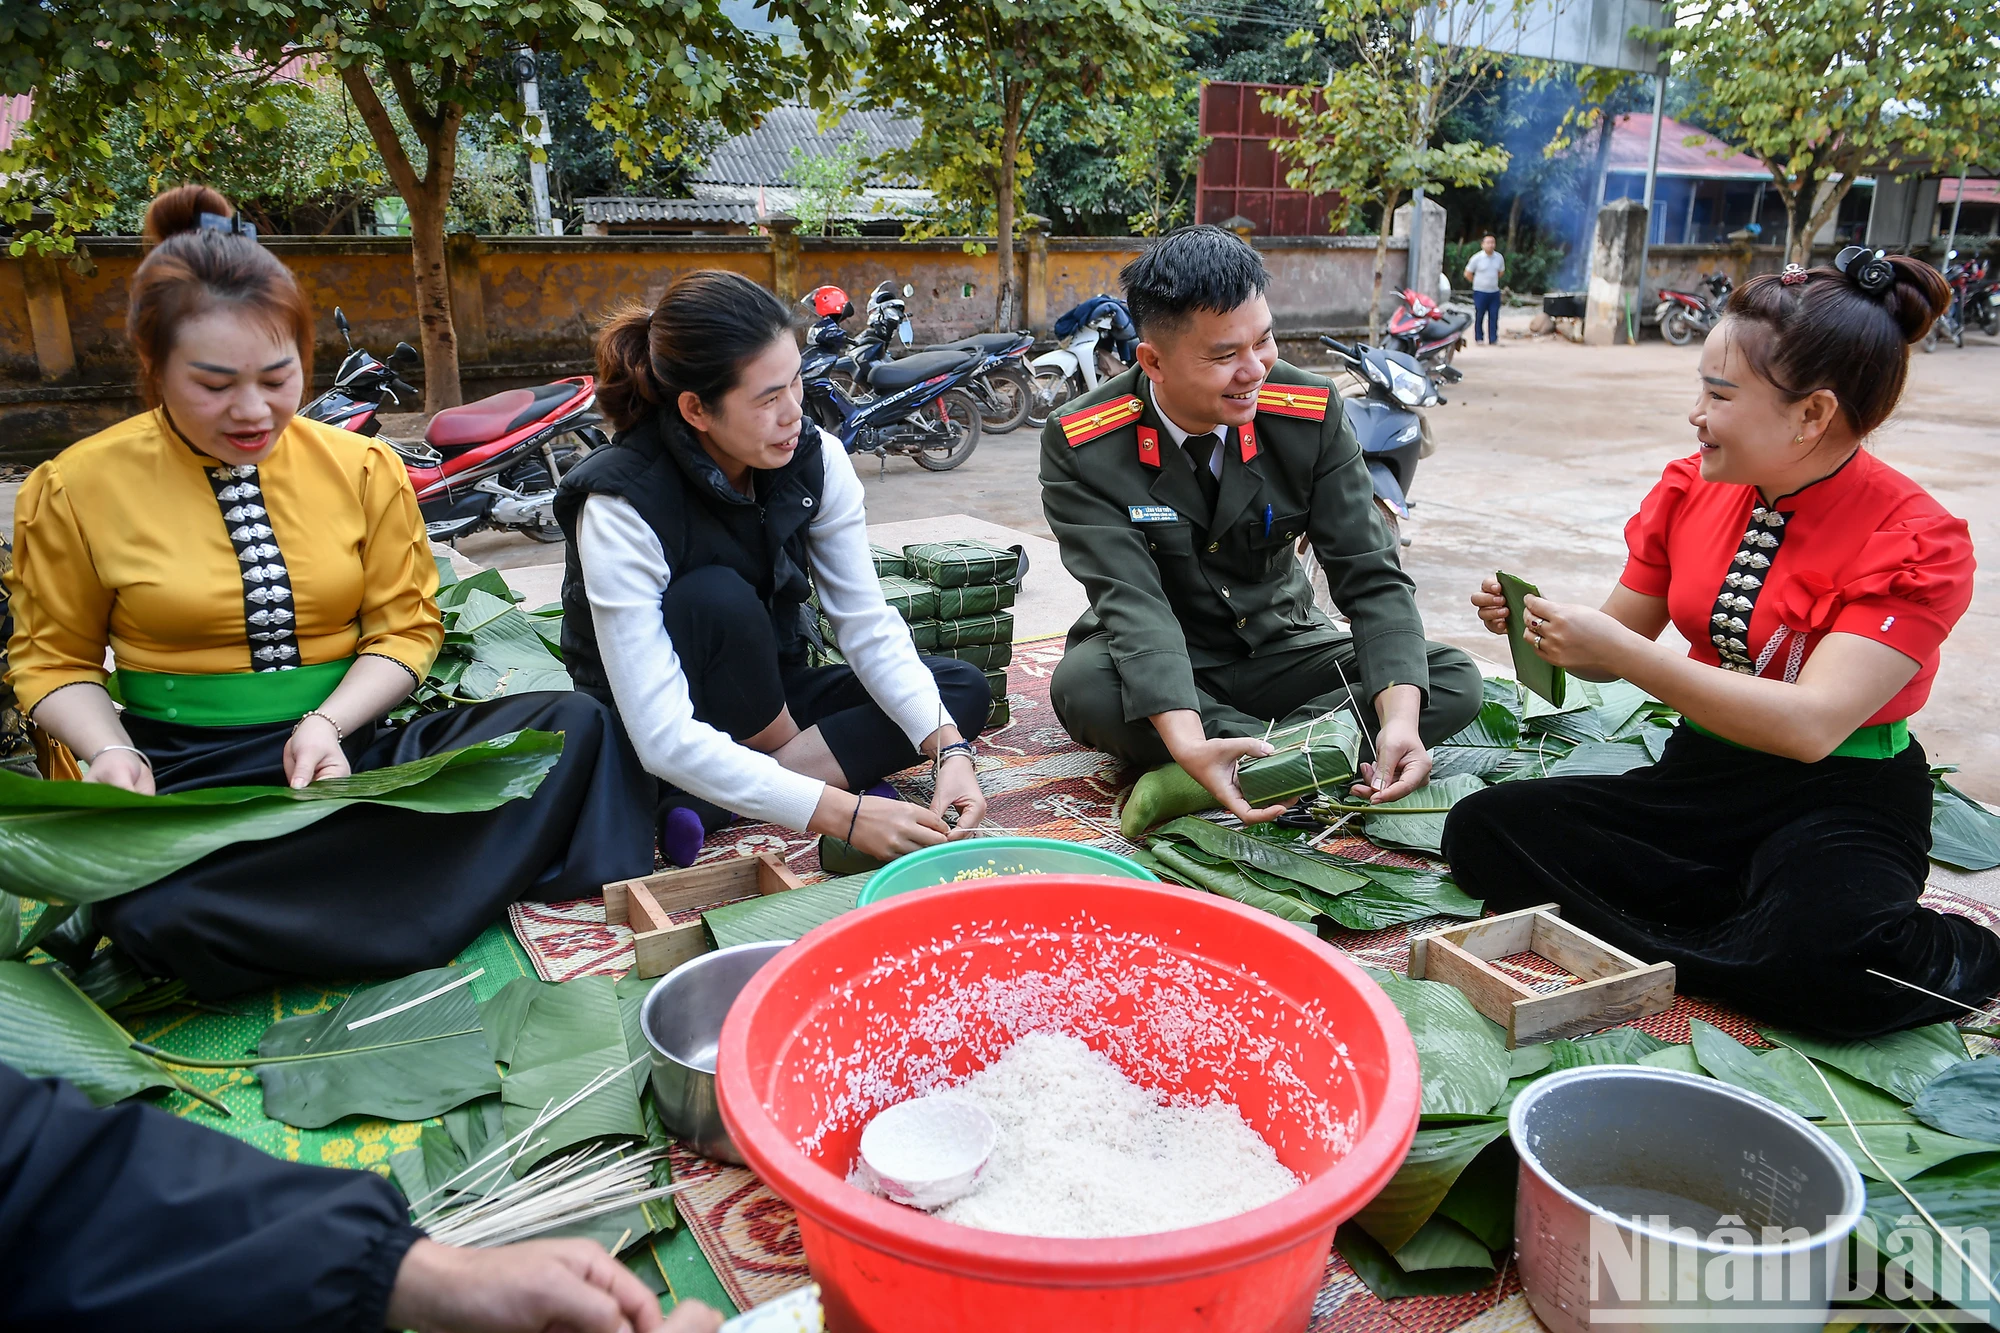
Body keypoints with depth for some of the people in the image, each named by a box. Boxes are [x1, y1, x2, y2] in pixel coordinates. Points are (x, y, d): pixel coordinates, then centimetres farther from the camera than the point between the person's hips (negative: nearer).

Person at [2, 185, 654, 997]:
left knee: (576, 727, -22)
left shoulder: (363, 468, 5)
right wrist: (110, 751, -12)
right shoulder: (78, 488, 1)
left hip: (349, 750, 1)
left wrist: (329, 724, -14)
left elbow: (405, 626, 5)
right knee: (158, 914, -38)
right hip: (185, 775, -1)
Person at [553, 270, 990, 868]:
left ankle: (707, 809, -20)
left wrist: (950, 748, -28)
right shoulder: (621, 508, -29)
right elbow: (664, 739, -35)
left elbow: (868, 625, -13)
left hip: (765, 700, 6)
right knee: (717, 599, -34)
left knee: (964, 689, -12)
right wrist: (842, 813, -41)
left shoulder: (815, 458, -14)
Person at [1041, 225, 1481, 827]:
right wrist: (1187, 742, -46)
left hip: (1279, 649, 3)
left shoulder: (1311, 414, -13)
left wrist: (1401, 719, -32)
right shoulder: (1081, 446, -20)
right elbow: (1133, 603, -28)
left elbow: (1369, 576, -14)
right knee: (1082, 685, -36)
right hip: (1157, 666, -2)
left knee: (1456, 681, -17)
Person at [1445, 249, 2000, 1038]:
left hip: (1839, 802, -5)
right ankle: (1759, 916, -12)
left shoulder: (1916, 542, -14)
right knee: (1482, 830, -16)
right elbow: (1618, 647, 10)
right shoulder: (1691, 489, 1)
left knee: (1824, 957, -39)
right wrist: (1535, 625, -12)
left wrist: (1617, 650, -29)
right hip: (1702, 775, 6)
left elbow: (1811, 724, -26)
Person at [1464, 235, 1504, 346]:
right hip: (1480, 292, -4)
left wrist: (1492, 281, 15)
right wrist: (1477, 282, 7)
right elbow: (1467, 274, -1)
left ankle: (1493, 339, 8)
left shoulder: (1499, 257, 4)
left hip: (1494, 292, 4)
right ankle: (1479, 338, 12)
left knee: (1494, 317, 3)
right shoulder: (1477, 258, -9)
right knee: (1479, 316, 2)